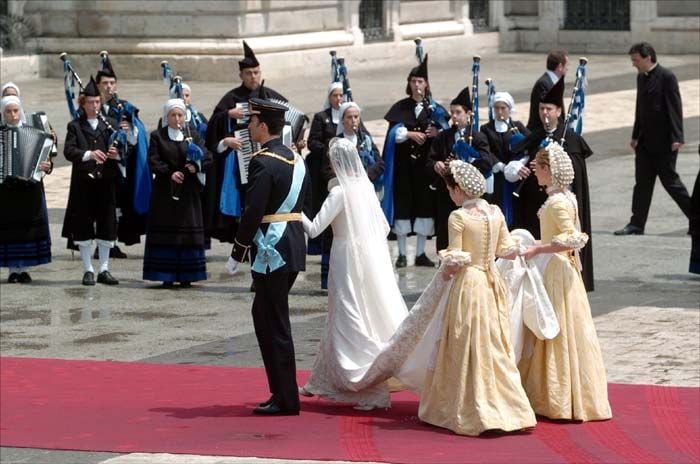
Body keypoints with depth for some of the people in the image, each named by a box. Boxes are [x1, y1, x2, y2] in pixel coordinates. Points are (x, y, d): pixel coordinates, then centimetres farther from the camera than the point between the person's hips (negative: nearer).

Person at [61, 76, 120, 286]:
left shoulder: (111, 124, 11)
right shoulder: (75, 126, 3)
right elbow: (68, 151, -9)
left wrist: (116, 154, -16)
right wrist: (89, 154, -26)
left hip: (106, 182, 2)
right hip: (83, 183, -2)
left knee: (107, 226, 4)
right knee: (83, 227, 1)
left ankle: (104, 270, 12)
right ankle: (88, 270, 8)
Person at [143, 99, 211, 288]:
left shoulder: (193, 135, 9)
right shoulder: (157, 136, 4)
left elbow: (208, 158, 4)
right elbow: (153, 162, -5)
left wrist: (196, 167, -16)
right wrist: (169, 173, -19)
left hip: (189, 193, 1)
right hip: (165, 192, -1)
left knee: (188, 232, -1)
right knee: (165, 233, -3)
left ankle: (186, 275, 4)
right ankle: (167, 276, 0)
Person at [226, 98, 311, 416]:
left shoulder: (263, 163, -16)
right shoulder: (297, 160, 12)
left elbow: (253, 212, -19)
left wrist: (237, 254, -12)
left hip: (271, 251, -9)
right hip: (294, 249, 9)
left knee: (275, 324, -3)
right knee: (265, 316, 18)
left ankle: (285, 400, 0)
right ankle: (281, 390, 21)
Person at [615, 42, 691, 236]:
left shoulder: (666, 77, -13)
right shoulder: (641, 77, 11)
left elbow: (675, 108, -16)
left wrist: (676, 138, -20)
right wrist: (635, 135, 16)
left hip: (664, 141, -8)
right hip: (645, 140, 8)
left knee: (670, 180, -2)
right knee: (642, 182, 6)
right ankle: (636, 224, 8)